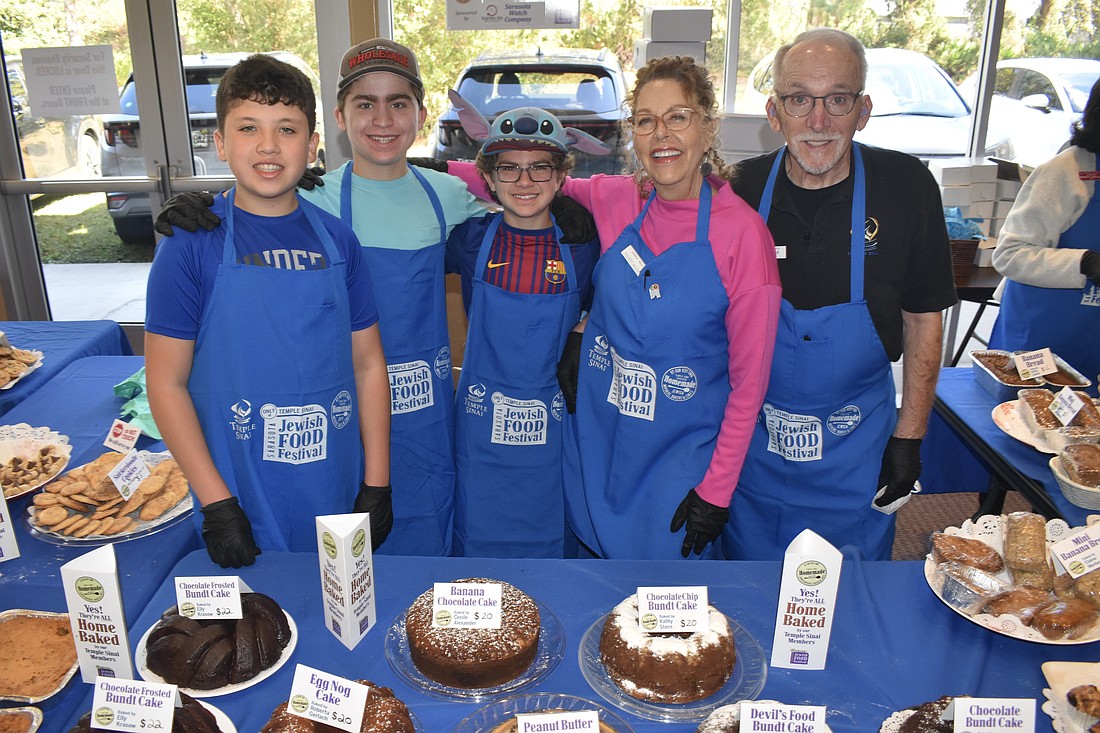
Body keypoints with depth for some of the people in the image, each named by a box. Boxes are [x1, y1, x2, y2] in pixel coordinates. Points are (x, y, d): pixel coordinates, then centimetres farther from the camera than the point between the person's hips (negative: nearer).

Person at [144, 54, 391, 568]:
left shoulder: (337, 241, 0)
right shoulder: (192, 246, -8)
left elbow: (368, 363, 3)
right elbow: (166, 382, -7)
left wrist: (377, 485, 1)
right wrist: (217, 503, -11)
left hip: (339, 497, 3)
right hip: (243, 508, -2)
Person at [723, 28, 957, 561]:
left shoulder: (907, 188, -11)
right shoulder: (739, 192, -10)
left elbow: (923, 318, -1)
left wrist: (909, 439, -2)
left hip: (856, 446, 0)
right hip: (750, 442, 1)